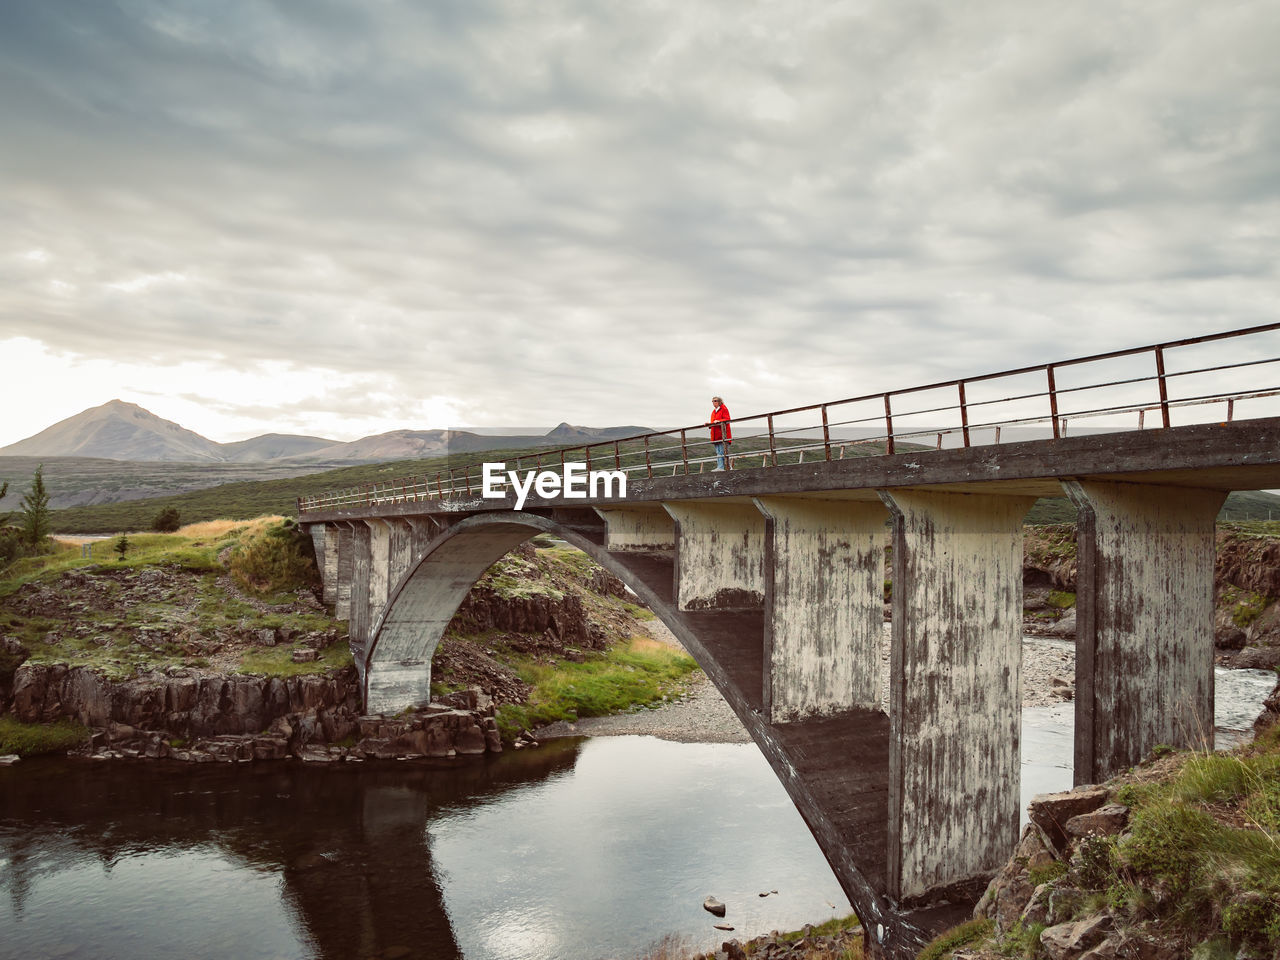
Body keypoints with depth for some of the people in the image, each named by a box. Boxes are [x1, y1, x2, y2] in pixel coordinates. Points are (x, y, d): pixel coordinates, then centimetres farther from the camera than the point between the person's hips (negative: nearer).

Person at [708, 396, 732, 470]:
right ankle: (719, 467, 4)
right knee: (718, 453, 4)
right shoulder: (714, 411, 22)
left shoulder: (724, 409, 0)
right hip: (716, 435, 8)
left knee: (723, 452, -10)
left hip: (723, 435, -8)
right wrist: (709, 423, 4)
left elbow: (727, 420, -9)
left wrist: (719, 421, -22)